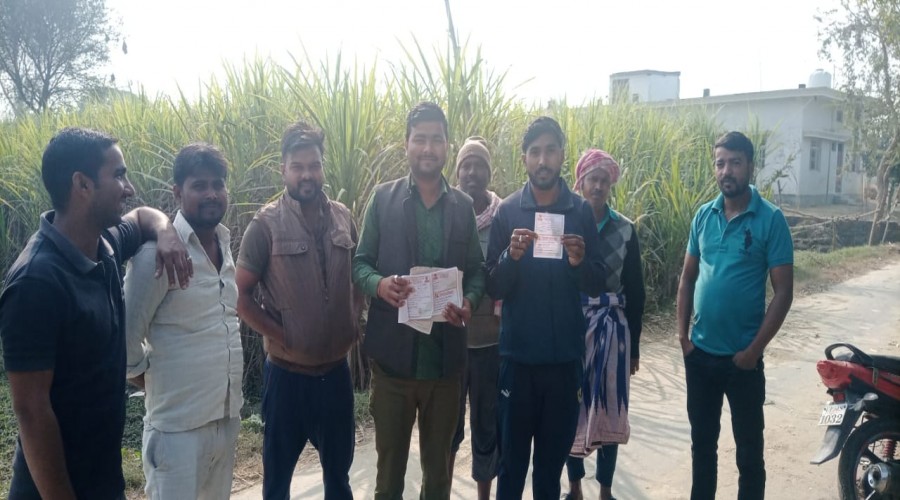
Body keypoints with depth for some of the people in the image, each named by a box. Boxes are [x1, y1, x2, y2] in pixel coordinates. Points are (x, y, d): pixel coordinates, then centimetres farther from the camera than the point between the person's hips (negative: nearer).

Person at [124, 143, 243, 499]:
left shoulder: (225, 243, 7)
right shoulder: (158, 250, -16)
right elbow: (126, 336, -12)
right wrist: (155, 384, 1)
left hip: (227, 416, 7)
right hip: (179, 425, -7)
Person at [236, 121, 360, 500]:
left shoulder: (343, 218, 1)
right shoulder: (266, 224, -11)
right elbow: (241, 296, -9)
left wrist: (353, 323, -1)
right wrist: (281, 337, -12)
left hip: (336, 369, 3)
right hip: (288, 372, -3)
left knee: (338, 465, 21)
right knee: (278, 469, 17)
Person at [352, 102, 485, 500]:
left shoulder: (463, 205, 6)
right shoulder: (383, 198, 0)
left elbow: (477, 269, 8)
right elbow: (360, 262, 1)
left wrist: (469, 301, -12)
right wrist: (380, 284, -21)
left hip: (445, 354, 2)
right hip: (393, 351, -1)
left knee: (439, 463, 16)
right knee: (390, 461, 12)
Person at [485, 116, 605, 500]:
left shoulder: (581, 211, 1)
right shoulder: (507, 211, -2)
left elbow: (597, 286, 1)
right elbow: (493, 288, -3)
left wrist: (580, 262, -19)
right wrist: (511, 256, -22)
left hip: (565, 354, 1)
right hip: (518, 353, -1)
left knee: (554, 454, 14)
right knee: (512, 457, 9)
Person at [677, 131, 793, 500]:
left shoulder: (771, 219, -10)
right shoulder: (703, 216, 3)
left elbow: (783, 292, -10)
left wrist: (755, 349, -14)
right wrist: (683, 335, 1)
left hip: (742, 357, -4)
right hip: (699, 353, 4)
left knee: (749, 446, 11)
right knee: (702, 439, 18)